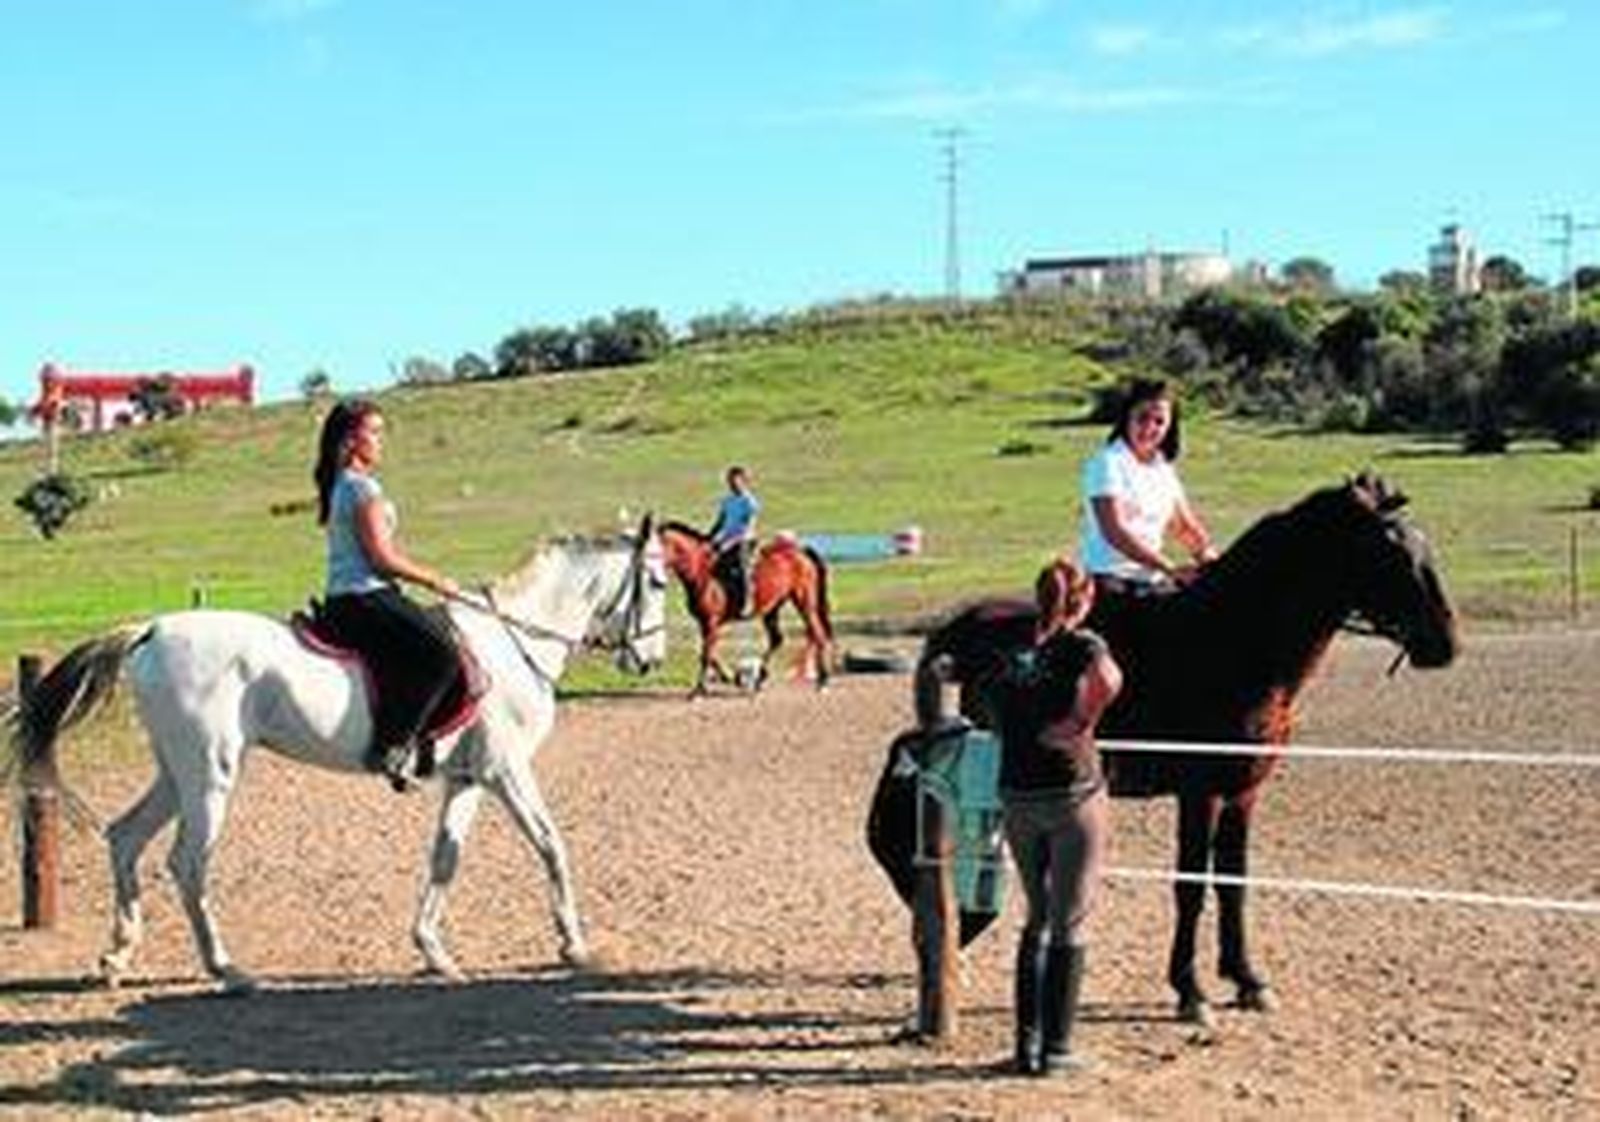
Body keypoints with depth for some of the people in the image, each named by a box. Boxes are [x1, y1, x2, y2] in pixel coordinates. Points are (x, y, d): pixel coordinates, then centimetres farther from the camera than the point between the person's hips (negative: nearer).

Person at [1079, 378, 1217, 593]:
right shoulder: (1107, 464, -8)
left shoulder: (1162, 467, 14)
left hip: (1153, 579, 7)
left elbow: (1184, 525, 17)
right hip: (1111, 580, -7)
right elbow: (1114, 532, -18)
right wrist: (1171, 569, -24)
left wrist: (1210, 560, -4)